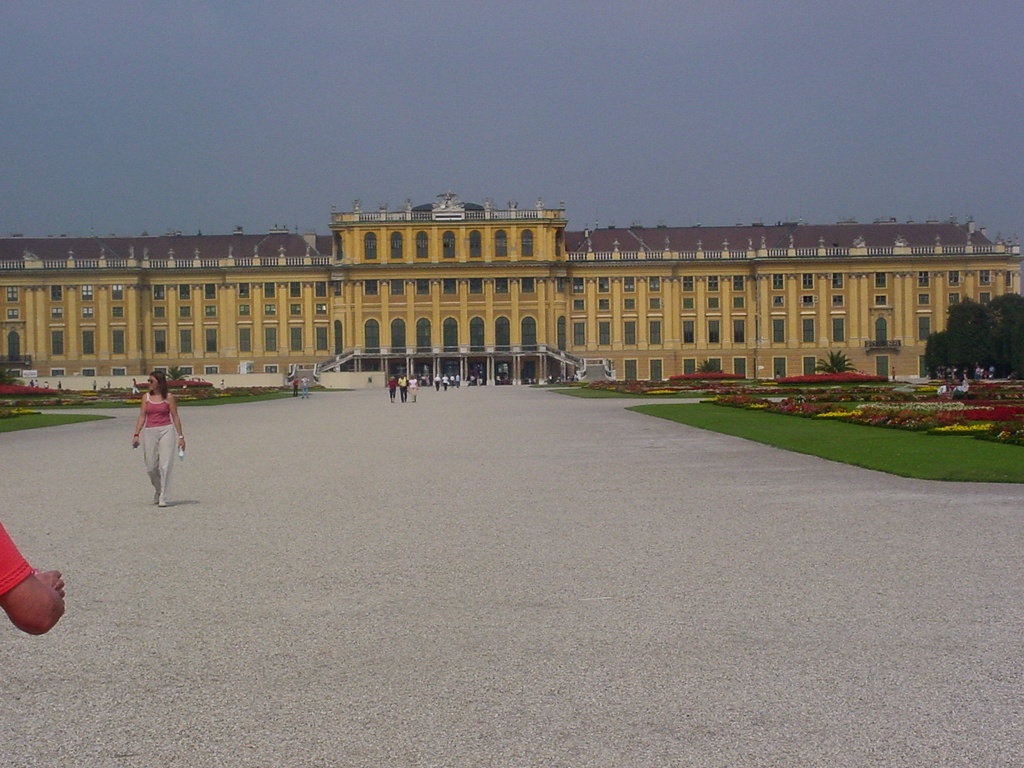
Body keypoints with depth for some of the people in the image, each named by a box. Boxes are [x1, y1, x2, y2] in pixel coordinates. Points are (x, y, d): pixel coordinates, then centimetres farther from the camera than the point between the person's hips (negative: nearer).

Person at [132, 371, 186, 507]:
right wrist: (136, 434, -3)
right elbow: (142, 417, 7)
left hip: (166, 431, -3)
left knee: (165, 465, -8)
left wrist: (180, 436, 1)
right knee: (151, 467, 5)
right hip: (150, 432, 3)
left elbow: (175, 417, 3)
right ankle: (158, 490, 31)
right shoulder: (146, 397, 9)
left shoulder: (168, 397, 1)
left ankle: (163, 498, -5)